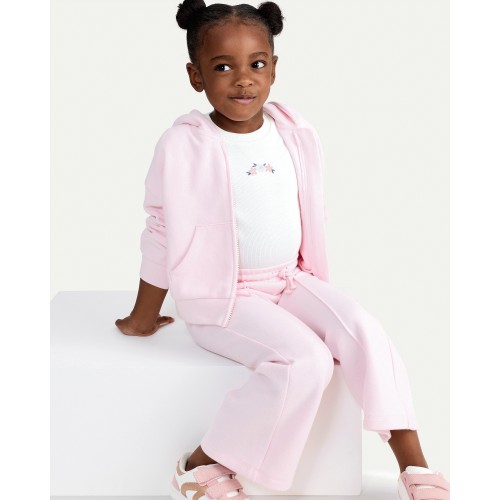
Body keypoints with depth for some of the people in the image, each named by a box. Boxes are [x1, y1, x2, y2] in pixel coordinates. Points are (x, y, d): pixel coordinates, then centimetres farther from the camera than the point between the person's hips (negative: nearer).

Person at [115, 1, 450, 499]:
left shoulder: (298, 135, 1)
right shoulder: (184, 145, -13)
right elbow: (165, 234, -7)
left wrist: (319, 292, 16)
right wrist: (143, 317, 3)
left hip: (290, 281, 5)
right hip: (222, 297, -5)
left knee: (363, 329, -17)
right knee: (306, 360, -24)